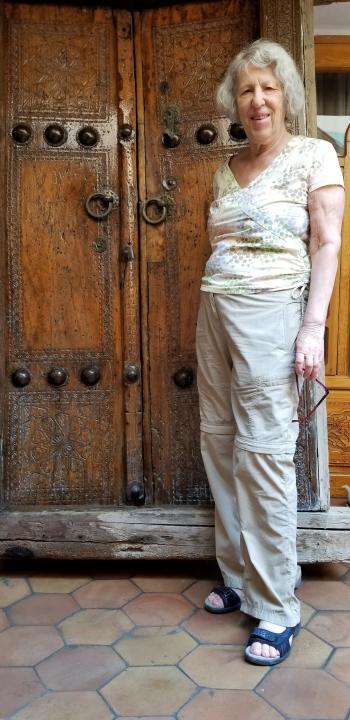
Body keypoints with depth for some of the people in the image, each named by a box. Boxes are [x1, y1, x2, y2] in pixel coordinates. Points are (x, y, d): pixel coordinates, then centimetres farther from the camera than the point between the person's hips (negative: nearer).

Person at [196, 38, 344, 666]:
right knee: (220, 441, 6)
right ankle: (238, 576, 22)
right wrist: (213, 313, 15)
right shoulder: (226, 171, 17)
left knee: (263, 450, -8)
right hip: (215, 310, 6)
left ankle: (278, 607, 5)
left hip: (270, 310, -6)